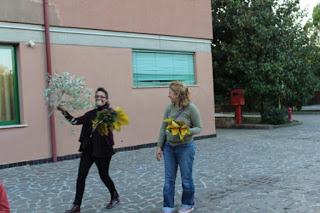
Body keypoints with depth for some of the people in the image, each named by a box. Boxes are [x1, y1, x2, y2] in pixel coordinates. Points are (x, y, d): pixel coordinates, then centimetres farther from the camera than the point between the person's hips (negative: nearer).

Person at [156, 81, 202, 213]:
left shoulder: (191, 108, -14)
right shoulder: (169, 107, -1)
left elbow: (199, 128, -8)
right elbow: (163, 128, 5)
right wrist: (159, 146, 3)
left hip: (185, 147, -4)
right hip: (169, 147, 4)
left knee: (186, 178, 10)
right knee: (169, 179, 8)